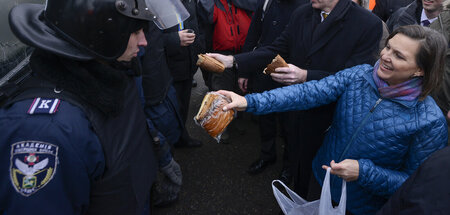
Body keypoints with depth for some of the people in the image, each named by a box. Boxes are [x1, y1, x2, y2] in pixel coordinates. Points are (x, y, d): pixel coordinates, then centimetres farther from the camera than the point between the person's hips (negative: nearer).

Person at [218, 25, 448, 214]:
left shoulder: (430, 121, -24)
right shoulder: (359, 75, -16)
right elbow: (308, 93, -25)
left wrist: (363, 172, -29)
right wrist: (250, 102, -36)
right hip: (322, 178, 3)